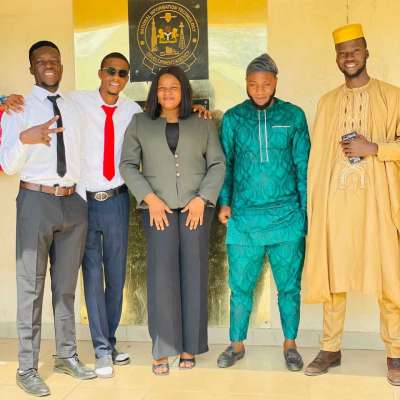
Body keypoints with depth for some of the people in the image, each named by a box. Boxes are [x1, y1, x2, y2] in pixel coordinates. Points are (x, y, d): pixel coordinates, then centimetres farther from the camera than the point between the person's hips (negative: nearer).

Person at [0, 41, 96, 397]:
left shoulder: (75, 108, 11)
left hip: (73, 202, 4)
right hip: (37, 201, -4)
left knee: (66, 284, 14)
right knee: (31, 286, 2)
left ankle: (67, 355, 28)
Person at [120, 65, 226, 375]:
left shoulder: (204, 125, 11)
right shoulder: (140, 123, 11)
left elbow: (218, 164, 6)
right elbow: (128, 165, 5)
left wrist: (201, 199, -7)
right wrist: (150, 198, -7)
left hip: (196, 207, 1)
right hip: (158, 208, 0)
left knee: (193, 274, 1)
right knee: (162, 274, -7)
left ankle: (189, 346, 10)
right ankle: (162, 349, 0)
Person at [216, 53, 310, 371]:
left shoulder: (294, 116, 2)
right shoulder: (233, 118, 4)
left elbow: (303, 166, 4)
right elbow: (225, 164, 8)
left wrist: (307, 210, 1)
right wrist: (224, 202, -2)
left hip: (287, 217, 0)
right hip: (243, 217, 1)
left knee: (289, 286, 9)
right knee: (240, 286, 8)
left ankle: (290, 344, 26)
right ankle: (237, 344, 25)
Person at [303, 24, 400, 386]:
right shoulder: (327, 102, 13)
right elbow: (317, 158, 10)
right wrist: (312, 206, 6)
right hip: (334, 200, 3)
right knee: (332, 274, 7)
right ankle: (331, 349, 19)